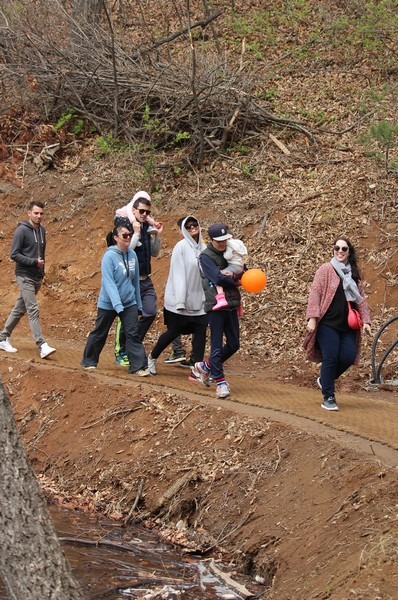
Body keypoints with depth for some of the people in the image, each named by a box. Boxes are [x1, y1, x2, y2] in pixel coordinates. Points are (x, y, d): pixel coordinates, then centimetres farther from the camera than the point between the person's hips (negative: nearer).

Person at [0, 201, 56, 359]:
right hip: (25, 276, -7)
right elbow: (14, 254, -14)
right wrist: (34, 261, -19)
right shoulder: (22, 230, -12)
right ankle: (42, 346, -19)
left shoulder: (42, 230, 10)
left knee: (19, 309, 13)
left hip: (37, 277, 7)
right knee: (33, 310, -13)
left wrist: (42, 272, 18)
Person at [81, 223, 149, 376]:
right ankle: (89, 362, 28)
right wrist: (117, 305, -29)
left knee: (133, 334, -5)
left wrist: (138, 304, 13)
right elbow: (108, 283, -22)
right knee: (99, 334, 11)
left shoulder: (132, 255, 1)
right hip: (108, 304, -4)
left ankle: (139, 366, -6)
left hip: (129, 302, 4)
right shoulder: (109, 256, -16)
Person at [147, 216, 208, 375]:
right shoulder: (181, 247, -9)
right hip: (180, 301, -5)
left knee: (200, 332, -3)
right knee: (173, 332, 5)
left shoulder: (203, 248, 7)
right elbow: (178, 275, -12)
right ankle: (152, 357, 28)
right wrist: (180, 301, -17)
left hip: (199, 301, 5)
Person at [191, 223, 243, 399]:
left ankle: (205, 367, 26)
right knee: (217, 346, -5)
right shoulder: (206, 257, -6)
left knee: (233, 344, 9)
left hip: (231, 304, 6)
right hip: (215, 305, -6)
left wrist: (233, 275, -11)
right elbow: (217, 278, -18)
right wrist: (235, 282, -4)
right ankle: (220, 381, 4)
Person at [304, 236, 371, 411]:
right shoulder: (326, 269, -2)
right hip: (328, 324, -5)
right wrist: (312, 318, -16)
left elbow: (361, 298, 15)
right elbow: (315, 293, -7)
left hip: (348, 325, 5)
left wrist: (365, 320, 6)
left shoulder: (354, 273, 14)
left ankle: (325, 380, 23)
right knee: (331, 358, -7)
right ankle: (328, 398, 3)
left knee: (348, 357, -5)